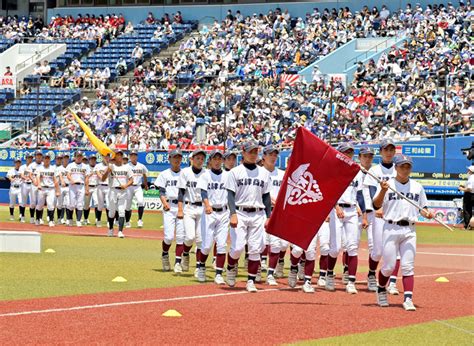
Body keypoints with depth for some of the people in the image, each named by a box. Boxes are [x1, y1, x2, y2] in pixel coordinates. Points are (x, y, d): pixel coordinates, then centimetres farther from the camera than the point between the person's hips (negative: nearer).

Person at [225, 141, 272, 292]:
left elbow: (266, 196, 14)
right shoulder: (235, 172, 3)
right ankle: (231, 268, 20)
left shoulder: (263, 172, 12)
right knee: (237, 247, -11)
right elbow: (231, 194, -3)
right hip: (240, 213, -3)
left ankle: (251, 281, 4)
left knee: (255, 249, -3)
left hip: (258, 215, 3)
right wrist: (233, 214, -16)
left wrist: (269, 217, 7)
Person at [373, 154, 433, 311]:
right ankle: (381, 291, 24)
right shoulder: (387, 184, 2)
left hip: (409, 230, 2)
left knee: (408, 266, -4)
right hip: (391, 229, -2)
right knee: (389, 266, -1)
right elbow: (377, 205, -7)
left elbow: (422, 208, 18)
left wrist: (427, 213, -3)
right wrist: (383, 190, -23)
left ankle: (408, 299, -6)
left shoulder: (417, 187, 13)